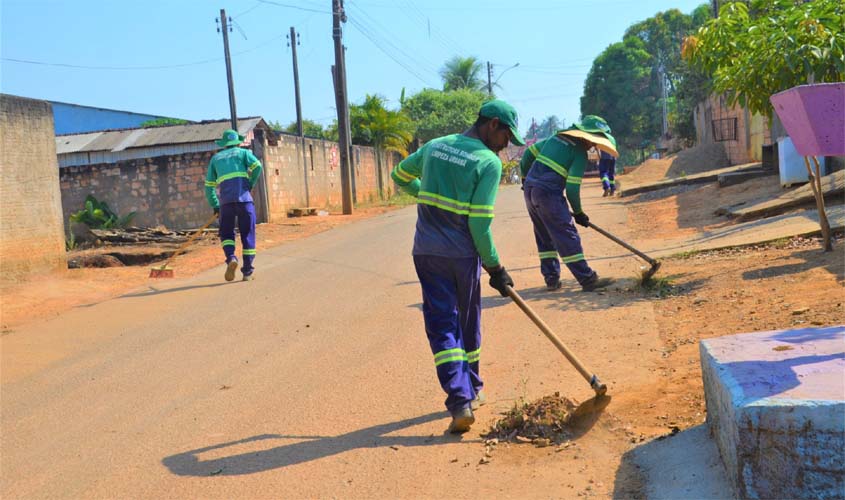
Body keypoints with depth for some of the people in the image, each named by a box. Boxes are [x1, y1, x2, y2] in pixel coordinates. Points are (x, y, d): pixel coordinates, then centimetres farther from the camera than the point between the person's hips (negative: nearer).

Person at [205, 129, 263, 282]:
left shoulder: (216, 158, 24)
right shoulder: (243, 152, 18)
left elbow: (209, 185, 20)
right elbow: (257, 166, -3)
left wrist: (215, 206, 25)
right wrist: (251, 184, 8)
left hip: (225, 200, 1)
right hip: (244, 197, -1)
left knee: (226, 233, 15)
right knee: (248, 234, 6)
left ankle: (231, 258, -12)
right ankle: (248, 272, 6)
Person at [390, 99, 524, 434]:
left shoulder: (434, 146, 8)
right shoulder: (489, 162, -10)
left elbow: (400, 176, 24)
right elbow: (480, 222, -15)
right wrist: (495, 267, -7)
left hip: (427, 252, 3)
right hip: (463, 254, -3)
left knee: (441, 324, 2)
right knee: (469, 324, 17)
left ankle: (460, 401, -9)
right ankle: (472, 391, 31)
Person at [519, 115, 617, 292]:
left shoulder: (556, 137, 16)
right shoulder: (580, 153, -6)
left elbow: (529, 153, 20)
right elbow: (572, 188, -10)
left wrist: (525, 177, 33)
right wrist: (578, 213, 2)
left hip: (530, 189, 8)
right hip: (548, 193, -8)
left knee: (544, 236, 16)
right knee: (567, 236, -5)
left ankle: (552, 279, 20)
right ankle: (587, 279, -2)